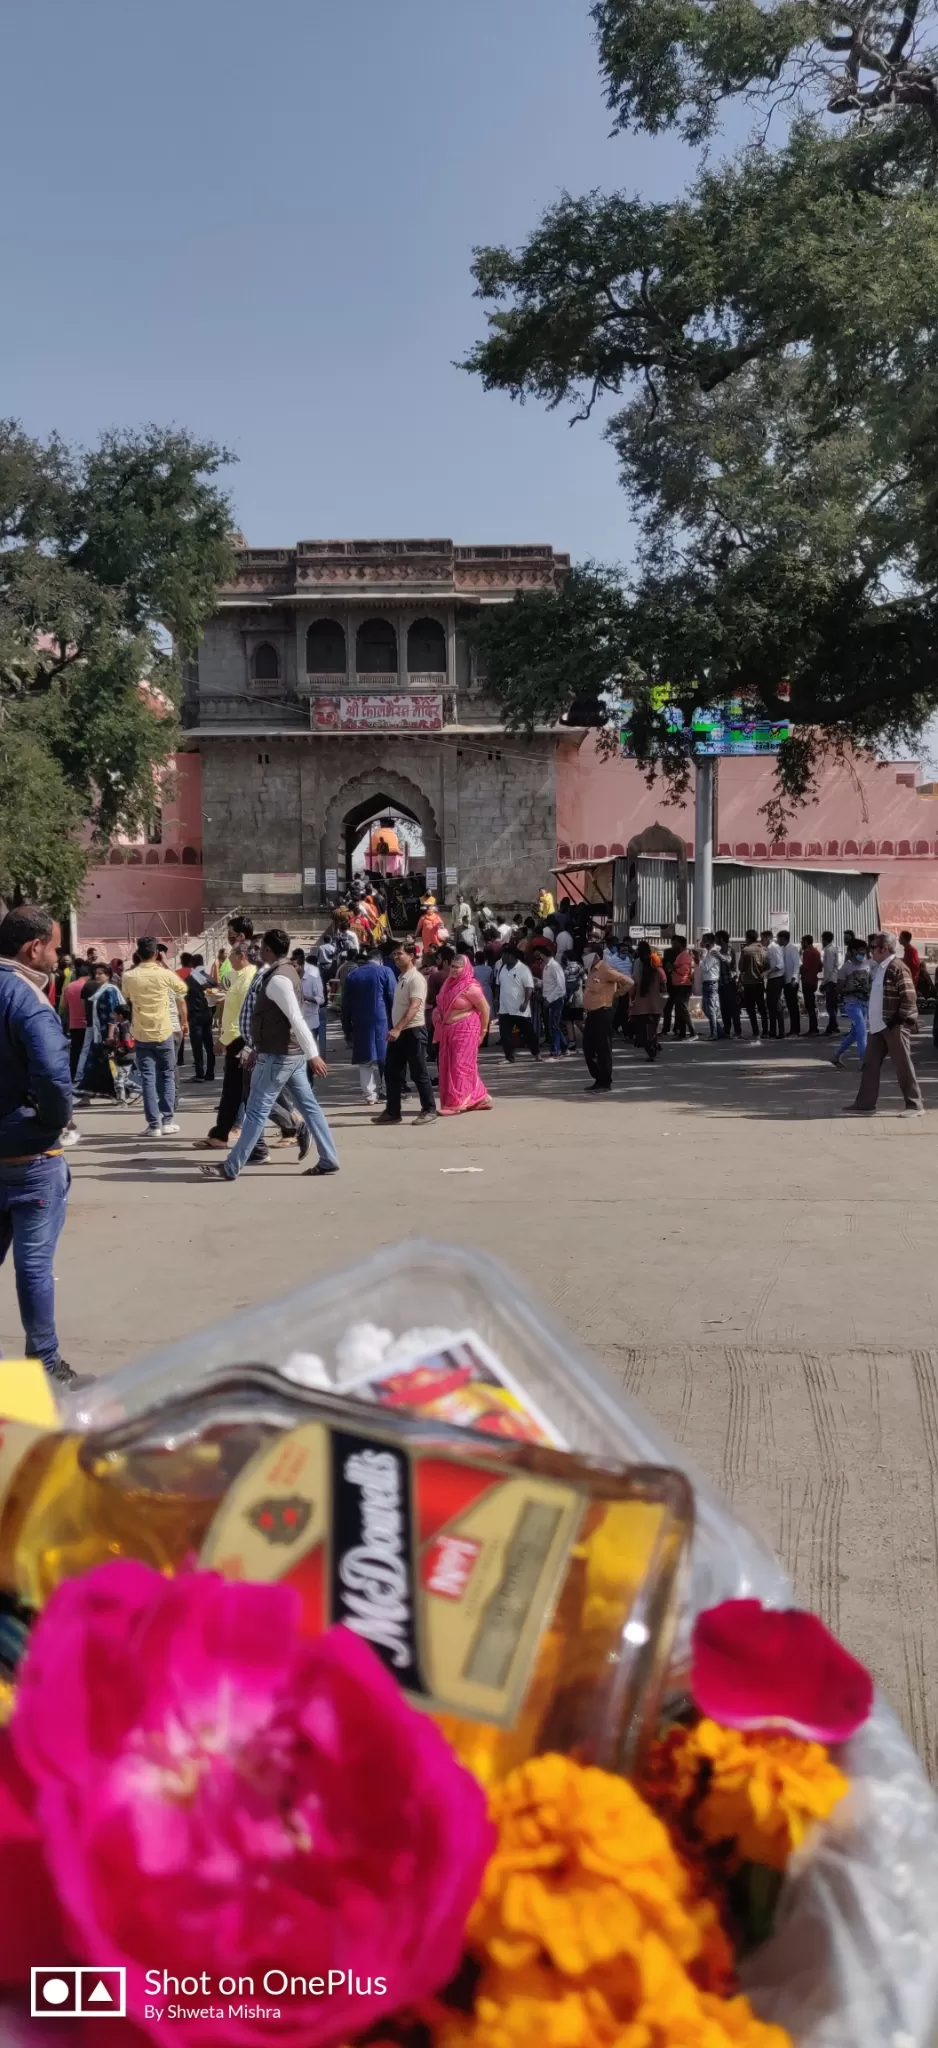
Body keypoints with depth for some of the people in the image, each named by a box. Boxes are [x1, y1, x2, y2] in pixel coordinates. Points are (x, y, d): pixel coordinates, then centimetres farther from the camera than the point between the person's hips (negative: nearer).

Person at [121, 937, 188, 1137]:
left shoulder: (129, 977, -3)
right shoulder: (165, 974, -7)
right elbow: (182, 990, 11)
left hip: (141, 1034, 1)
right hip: (164, 1032, -1)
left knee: (147, 1079, 3)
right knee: (167, 1076, 12)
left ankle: (154, 1124, 0)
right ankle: (167, 1120, 9)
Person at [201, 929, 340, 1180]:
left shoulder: (277, 979, -19)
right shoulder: (284, 971, 13)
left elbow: (297, 1019, -26)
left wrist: (313, 1054, -31)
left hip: (277, 1055, -10)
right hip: (291, 1053, 10)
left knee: (256, 1110, -3)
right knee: (308, 1106, 10)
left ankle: (231, 1168, 3)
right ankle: (329, 1160, 12)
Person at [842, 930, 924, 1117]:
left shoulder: (897, 968, -14)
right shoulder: (879, 968, 14)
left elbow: (909, 997, -19)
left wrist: (899, 1019, -18)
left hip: (895, 1026, -9)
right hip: (879, 1025, 9)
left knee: (903, 1066, -3)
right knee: (870, 1064, 9)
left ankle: (915, 1105, 5)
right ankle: (865, 1103, 14)